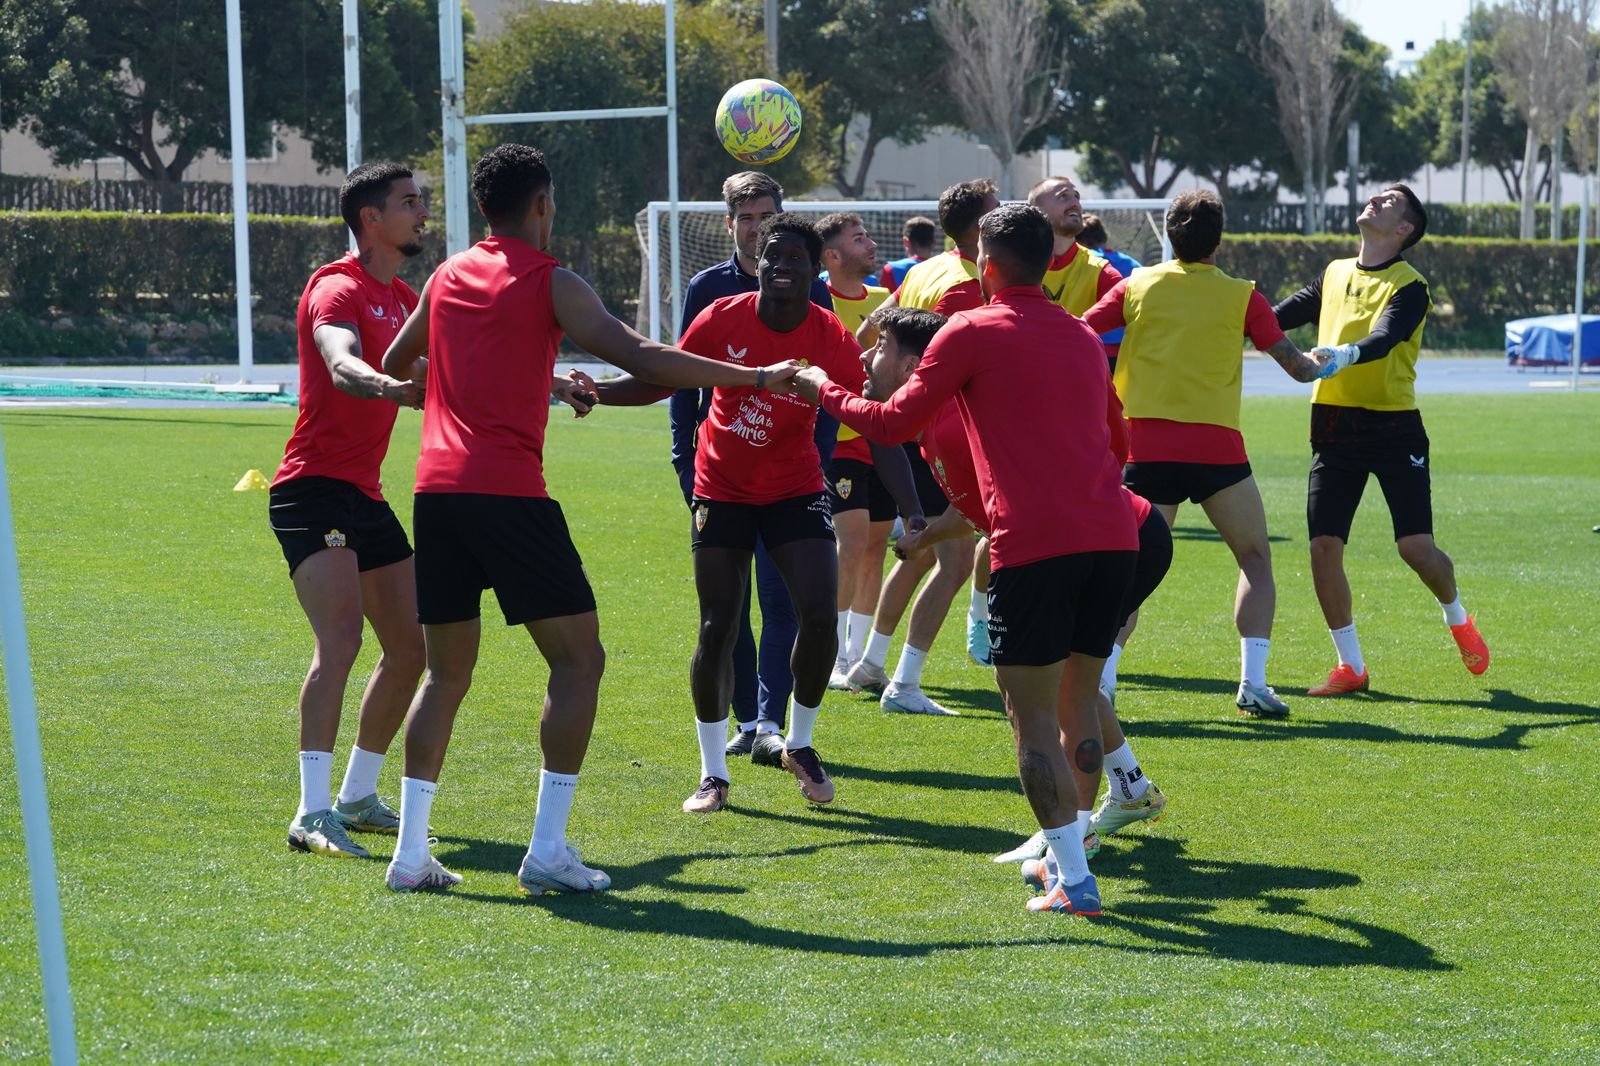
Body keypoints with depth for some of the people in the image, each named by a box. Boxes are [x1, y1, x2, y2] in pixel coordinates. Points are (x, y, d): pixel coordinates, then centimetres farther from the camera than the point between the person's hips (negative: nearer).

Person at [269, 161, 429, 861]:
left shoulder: (405, 300, 16)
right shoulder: (338, 289, -13)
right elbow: (340, 364, -34)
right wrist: (387, 384, -56)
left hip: (366, 497, 9)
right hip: (313, 489, -9)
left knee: (411, 646, 11)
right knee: (341, 636, -22)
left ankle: (359, 795, 23)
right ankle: (313, 812, -25)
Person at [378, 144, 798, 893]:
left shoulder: (446, 278, 17)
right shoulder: (550, 283, -1)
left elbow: (394, 368, 31)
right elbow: (638, 358, -12)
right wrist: (755, 377, -10)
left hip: (437, 488, 6)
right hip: (509, 491, -6)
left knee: (447, 672, 15)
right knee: (578, 661, 2)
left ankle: (411, 852, 10)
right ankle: (547, 851, -5)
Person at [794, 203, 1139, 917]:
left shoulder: (972, 333, 1)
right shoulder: (1083, 338, 21)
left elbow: (892, 423, 3)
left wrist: (823, 389, 22)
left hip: (1035, 544, -6)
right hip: (1112, 533, 6)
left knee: (1032, 716, 0)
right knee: (1078, 699, 20)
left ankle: (1074, 880, -6)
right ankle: (1068, 839, 29)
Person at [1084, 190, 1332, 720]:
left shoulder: (1137, 287, 6)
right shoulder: (1241, 296, 1)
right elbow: (1297, 366, 5)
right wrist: (1320, 364, 26)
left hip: (1147, 444, 2)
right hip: (1217, 447, -1)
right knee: (1256, 561, 14)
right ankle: (1252, 682, 2)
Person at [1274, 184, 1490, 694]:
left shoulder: (1410, 286, -5)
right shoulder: (1334, 273, 13)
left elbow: (1385, 338, -24)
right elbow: (1282, 316, 18)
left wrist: (1346, 354, -43)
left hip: (1393, 426, -5)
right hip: (1334, 426, 5)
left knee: (1417, 548, -8)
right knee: (1324, 547, -4)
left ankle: (1457, 619, 25)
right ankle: (1350, 666, 9)